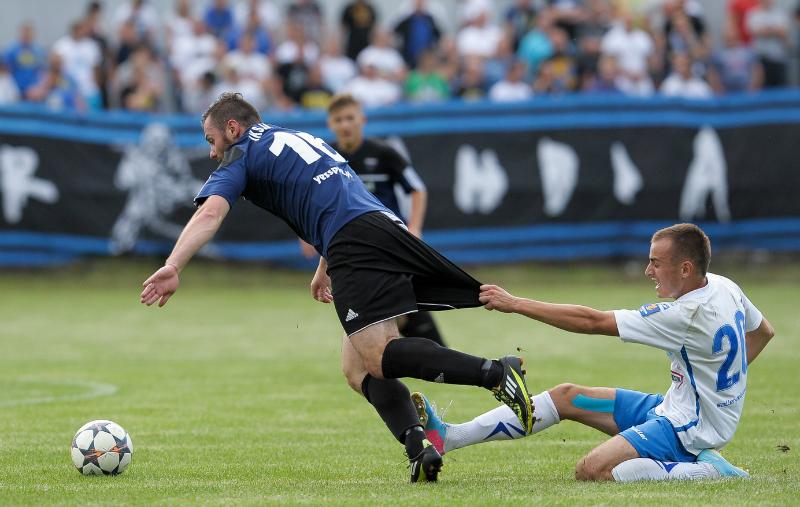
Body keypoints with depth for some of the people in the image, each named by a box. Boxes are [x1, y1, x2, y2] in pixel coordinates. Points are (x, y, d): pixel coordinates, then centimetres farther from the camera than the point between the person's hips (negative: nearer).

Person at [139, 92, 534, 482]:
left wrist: (173, 267, -18)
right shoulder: (301, 140, 34)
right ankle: (418, 447, -13)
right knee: (357, 369, 10)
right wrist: (325, 269, 54)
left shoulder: (242, 156, 11)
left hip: (356, 242, -8)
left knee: (379, 358, -18)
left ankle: (496, 373, -35)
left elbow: (210, 213, -7)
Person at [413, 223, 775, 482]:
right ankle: (447, 437, 4)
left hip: (689, 425, -10)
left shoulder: (686, 314, -27)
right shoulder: (723, 287, 0)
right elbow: (762, 331, 21)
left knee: (591, 471, -27)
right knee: (567, 397, 6)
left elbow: (592, 322, -26)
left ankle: (706, 471, -17)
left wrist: (515, 304, -22)